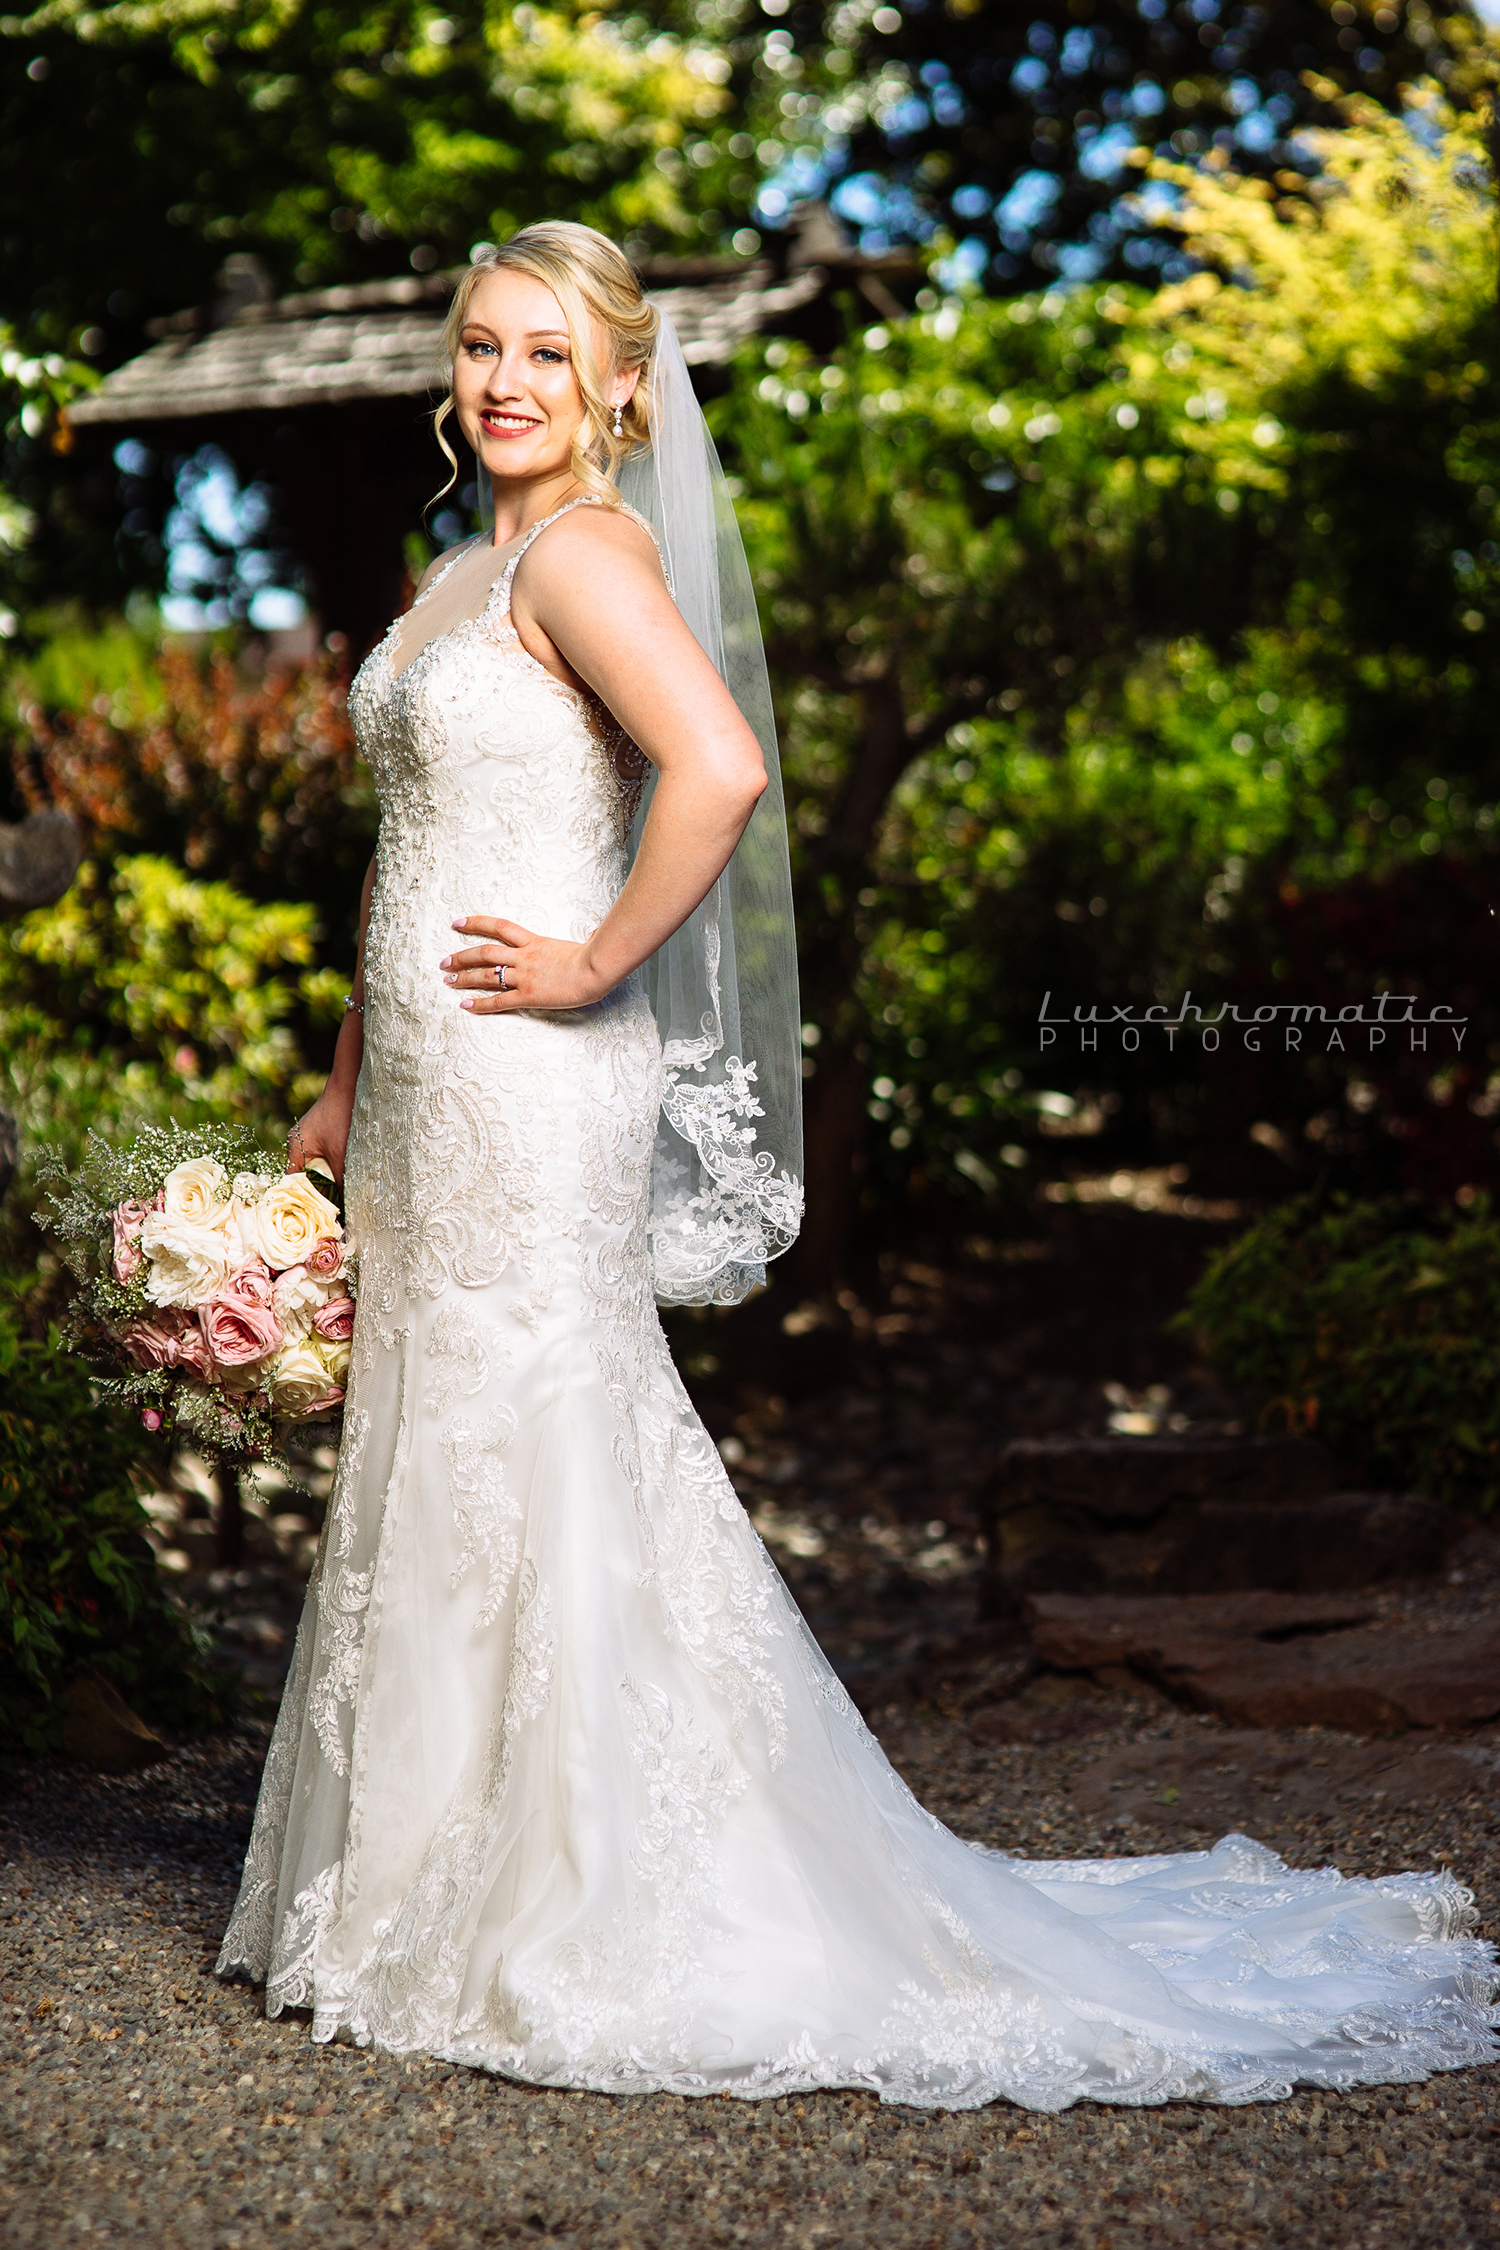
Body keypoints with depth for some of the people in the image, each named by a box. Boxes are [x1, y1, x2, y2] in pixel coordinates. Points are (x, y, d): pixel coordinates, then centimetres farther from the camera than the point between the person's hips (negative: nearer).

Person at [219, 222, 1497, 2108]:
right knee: (430, 1468, 13)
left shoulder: (586, 554, -11)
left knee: (524, 1470, -4)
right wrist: (346, 1088, 23)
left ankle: (571, 1930, 9)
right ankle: (429, 1899, 26)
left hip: (529, 1092, -9)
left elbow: (721, 766, -28)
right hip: (432, 1095, 9)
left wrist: (598, 966, -18)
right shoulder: (466, 571, 17)